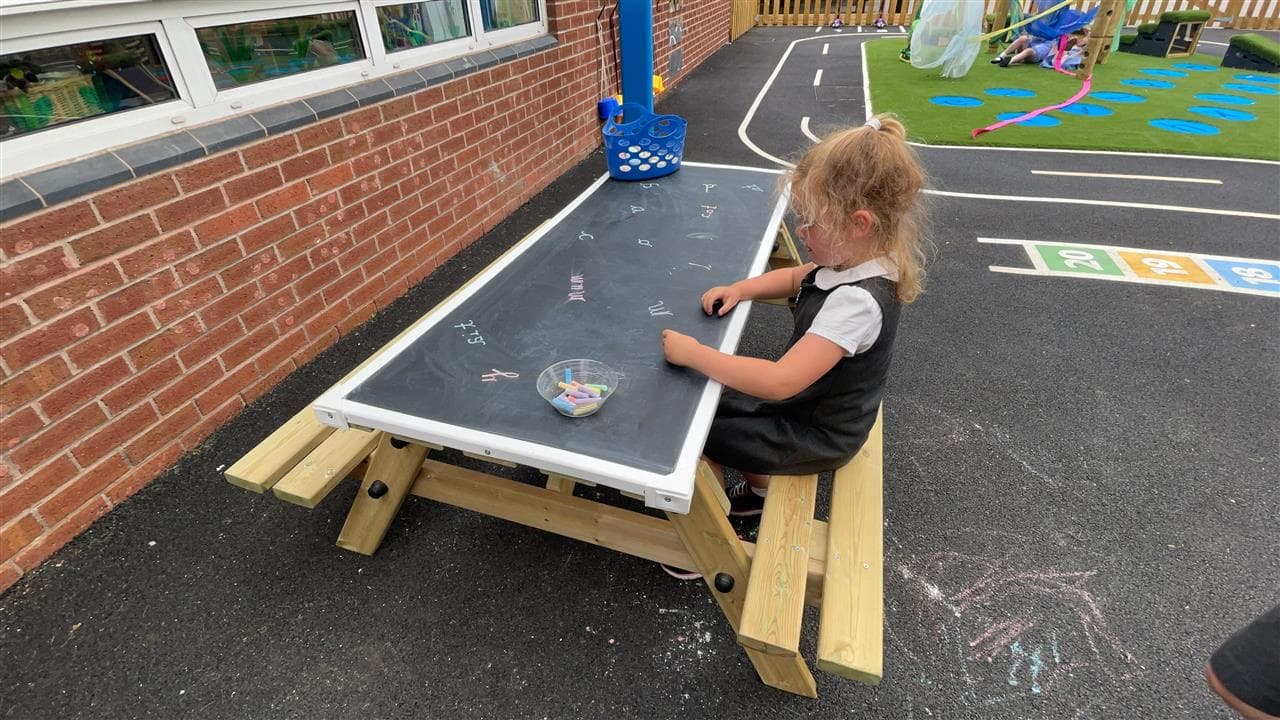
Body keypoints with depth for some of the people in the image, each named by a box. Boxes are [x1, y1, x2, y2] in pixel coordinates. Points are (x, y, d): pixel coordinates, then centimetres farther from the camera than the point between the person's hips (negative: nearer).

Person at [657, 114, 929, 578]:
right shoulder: (853, 262, -8)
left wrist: (694, 354, -33)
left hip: (817, 435, -9)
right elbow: (797, 277, 12)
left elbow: (780, 382, -40)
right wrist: (739, 289, -4)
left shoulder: (857, 301, -36)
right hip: (806, 400, 9)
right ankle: (761, 489, 34)